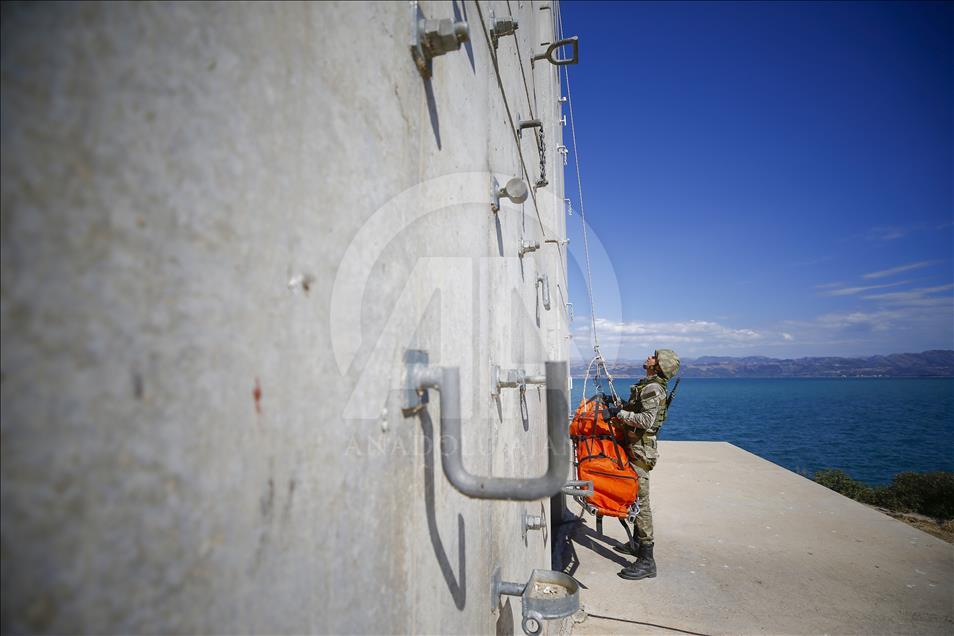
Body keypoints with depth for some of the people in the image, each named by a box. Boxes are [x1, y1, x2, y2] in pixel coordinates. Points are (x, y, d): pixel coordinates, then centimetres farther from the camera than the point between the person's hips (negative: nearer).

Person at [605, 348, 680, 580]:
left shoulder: (652, 389, -17)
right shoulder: (649, 386, 15)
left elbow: (646, 420, -28)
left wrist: (619, 413, -23)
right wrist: (616, 405, 17)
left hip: (641, 451, -11)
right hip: (637, 448, 11)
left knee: (641, 501, -9)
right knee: (637, 498, 19)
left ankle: (647, 561, -5)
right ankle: (639, 544, 33)